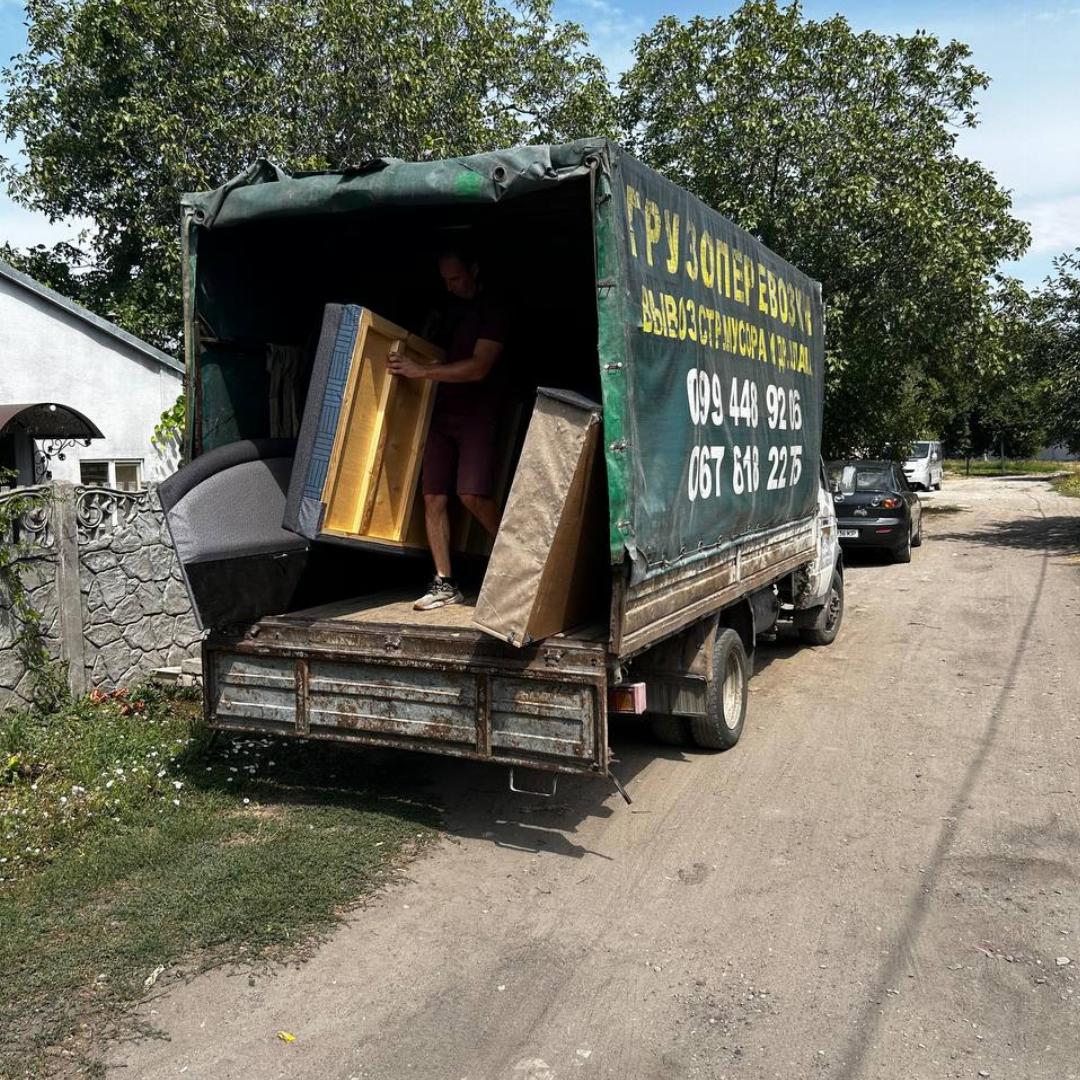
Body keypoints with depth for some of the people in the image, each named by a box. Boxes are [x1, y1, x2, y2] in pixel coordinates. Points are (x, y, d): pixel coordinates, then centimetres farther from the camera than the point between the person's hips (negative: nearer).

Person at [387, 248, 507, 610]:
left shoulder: (491, 312, -5)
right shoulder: (446, 309, 17)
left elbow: (478, 368, -17)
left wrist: (422, 371, -21)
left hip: (477, 413, -6)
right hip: (441, 411, 6)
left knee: (473, 495, -19)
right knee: (433, 497, -1)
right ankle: (445, 584, 6)